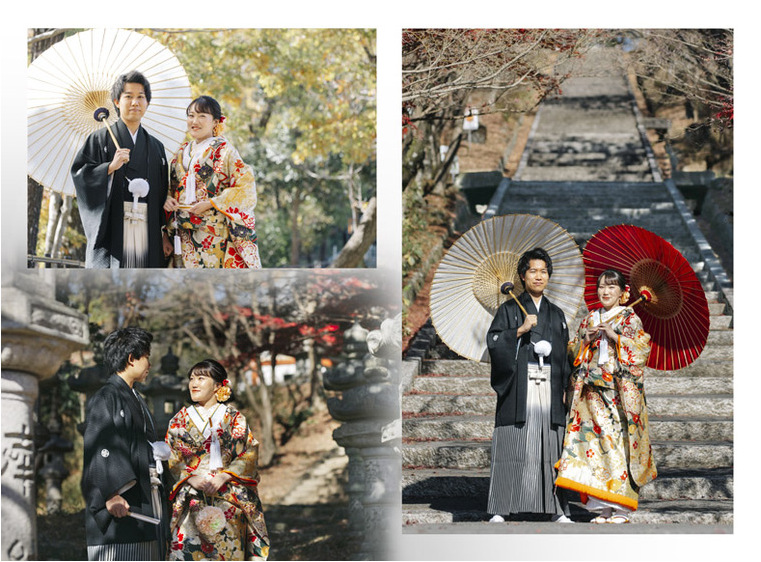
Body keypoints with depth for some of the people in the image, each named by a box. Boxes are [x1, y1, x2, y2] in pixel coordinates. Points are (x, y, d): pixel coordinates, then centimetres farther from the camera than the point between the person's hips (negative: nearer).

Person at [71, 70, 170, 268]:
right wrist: (110, 167, -16)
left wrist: (164, 235, 9)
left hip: (148, 232, 4)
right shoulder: (101, 139, 7)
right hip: (112, 229, -4)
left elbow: (163, 194, 15)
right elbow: (79, 173, -3)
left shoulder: (155, 146, 17)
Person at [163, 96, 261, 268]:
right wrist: (168, 200, 0)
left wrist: (210, 203, -15)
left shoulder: (224, 149, -2)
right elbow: (172, 187, 24)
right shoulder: (182, 152, 17)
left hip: (215, 233, -5)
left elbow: (245, 187, -9)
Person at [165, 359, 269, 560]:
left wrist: (224, 477, -14)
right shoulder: (181, 419, 11)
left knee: (228, 550, -5)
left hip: (229, 500, -1)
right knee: (190, 549, -8)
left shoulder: (234, 418, 6)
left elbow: (249, 455, 0)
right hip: (192, 500, 1)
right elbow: (172, 459, 6)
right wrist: (192, 479, -11)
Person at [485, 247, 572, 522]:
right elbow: (493, 341, -5)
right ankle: (500, 509, -5)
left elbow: (564, 354, 18)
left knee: (552, 445, -1)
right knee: (513, 445, -7)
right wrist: (520, 330, -16)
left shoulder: (556, 314, 18)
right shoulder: (509, 309, 8)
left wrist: (564, 388, 8)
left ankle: (557, 509, 2)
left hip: (550, 387, 3)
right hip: (519, 387, -3)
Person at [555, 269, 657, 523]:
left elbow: (642, 347, -6)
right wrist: (586, 340, -2)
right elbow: (573, 351, 17)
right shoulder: (589, 319, 18)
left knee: (618, 440, -10)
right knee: (594, 441, -2)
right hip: (592, 390, 4)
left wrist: (614, 336, -13)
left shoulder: (630, 319, 5)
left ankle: (620, 509, -7)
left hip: (620, 391, -4)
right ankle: (602, 508, 2)